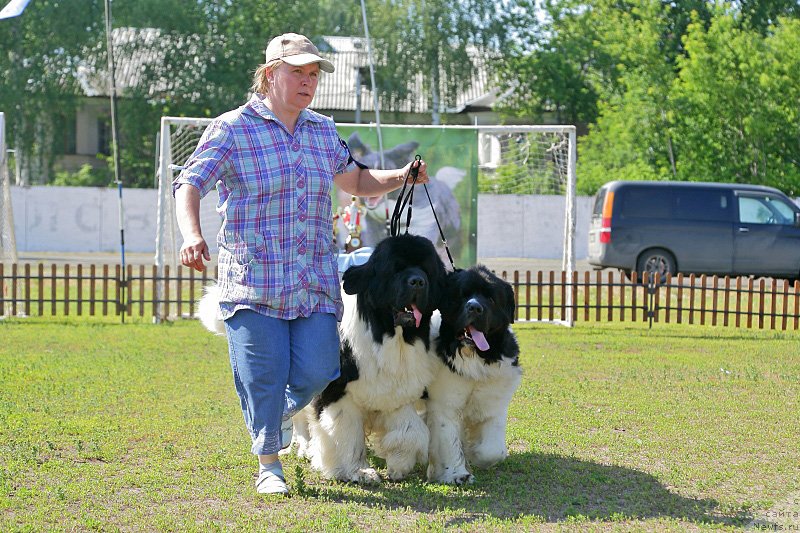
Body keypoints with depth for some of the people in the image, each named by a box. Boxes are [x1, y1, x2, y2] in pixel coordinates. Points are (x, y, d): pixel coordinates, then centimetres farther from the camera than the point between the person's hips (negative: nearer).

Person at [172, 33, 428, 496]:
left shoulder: (323, 131, 14)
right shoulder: (231, 130, -3)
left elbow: (358, 182, 27)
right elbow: (189, 185, -11)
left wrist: (402, 177, 8)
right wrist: (192, 235, -30)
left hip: (316, 281, 4)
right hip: (254, 280, -4)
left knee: (317, 371, -4)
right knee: (263, 377, -3)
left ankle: (282, 412, 30)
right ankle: (269, 462, 18)